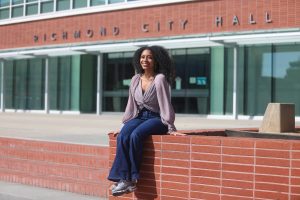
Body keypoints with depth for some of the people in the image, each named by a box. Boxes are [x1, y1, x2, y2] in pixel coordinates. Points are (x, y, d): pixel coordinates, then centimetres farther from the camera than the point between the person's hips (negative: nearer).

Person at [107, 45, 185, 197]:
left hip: (156, 118, -5)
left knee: (135, 136, -34)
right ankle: (123, 178, -31)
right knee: (122, 136, -28)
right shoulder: (135, 79, 8)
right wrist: (124, 125, 12)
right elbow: (131, 104, 13)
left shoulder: (160, 79, -10)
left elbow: (165, 103, -13)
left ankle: (132, 178, -23)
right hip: (139, 116, 5)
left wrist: (170, 128, -14)